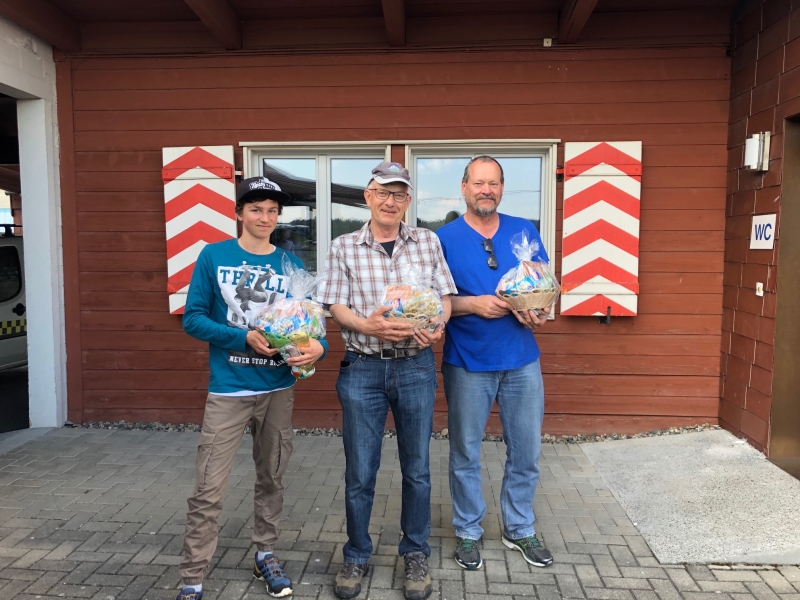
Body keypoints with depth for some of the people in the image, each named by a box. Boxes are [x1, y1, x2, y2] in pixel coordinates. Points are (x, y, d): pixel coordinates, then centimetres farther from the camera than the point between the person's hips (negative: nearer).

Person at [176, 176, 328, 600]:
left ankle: (265, 556, 36)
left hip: (279, 389, 3)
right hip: (228, 390, -3)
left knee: (272, 479, 17)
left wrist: (317, 347, -19)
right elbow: (192, 318, -5)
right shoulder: (213, 256, -3)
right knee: (208, 491, 0)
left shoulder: (291, 263, 3)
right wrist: (243, 338, -18)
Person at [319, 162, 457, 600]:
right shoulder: (344, 247, 3)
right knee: (359, 472, 9)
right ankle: (357, 556, 30)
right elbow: (336, 307, -2)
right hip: (362, 368, -1)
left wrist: (437, 325, -16)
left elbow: (444, 294, 5)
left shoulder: (427, 241, 6)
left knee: (416, 468, 12)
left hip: (416, 366, 1)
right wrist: (367, 326, -21)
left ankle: (415, 555, 32)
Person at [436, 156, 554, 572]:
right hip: (468, 364, -2)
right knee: (465, 453, 10)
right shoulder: (444, 238, -3)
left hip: (522, 361, 3)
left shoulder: (524, 232, 5)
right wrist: (473, 305, -18)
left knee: (526, 450, 12)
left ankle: (519, 529, 32)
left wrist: (540, 313, -11)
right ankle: (468, 532, 29)